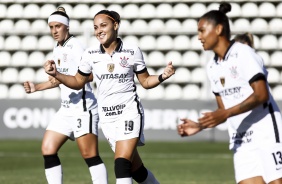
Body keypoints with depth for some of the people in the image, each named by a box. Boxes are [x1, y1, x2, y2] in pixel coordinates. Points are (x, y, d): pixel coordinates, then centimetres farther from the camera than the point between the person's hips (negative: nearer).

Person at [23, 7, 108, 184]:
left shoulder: (75, 46, -11)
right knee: (48, 149, 3)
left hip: (83, 107, -9)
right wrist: (36, 87, 19)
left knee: (90, 155, -10)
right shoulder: (58, 49, 16)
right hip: (66, 109, 9)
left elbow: (90, 75, -22)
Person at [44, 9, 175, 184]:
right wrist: (56, 74, -1)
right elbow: (78, 82, 13)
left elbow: (145, 81, 5)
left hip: (130, 112, -3)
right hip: (107, 117, 3)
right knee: (136, 170, 8)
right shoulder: (90, 54, 1)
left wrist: (162, 76, -13)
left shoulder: (132, 51, -5)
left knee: (122, 163, -20)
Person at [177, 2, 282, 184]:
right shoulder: (212, 67, 14)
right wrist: (200, 126, 6)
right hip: (241, 141, 7)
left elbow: (262, 95, -19)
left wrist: (225, 114, -25)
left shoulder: (243, 53, -9)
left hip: (267, 135, -7)